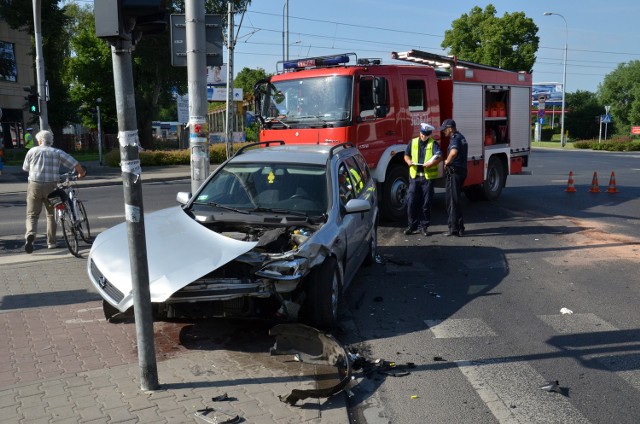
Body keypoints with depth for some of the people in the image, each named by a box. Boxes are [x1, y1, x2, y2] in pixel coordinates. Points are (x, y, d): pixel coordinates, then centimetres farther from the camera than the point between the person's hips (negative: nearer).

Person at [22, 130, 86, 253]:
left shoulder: (32, 151, 7)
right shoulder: (57, 152, 6)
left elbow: (25, 168, 17)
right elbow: (75, 163, 1)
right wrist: (81, 173, 20)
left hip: (34, 186, 0)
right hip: (51, 187, 0)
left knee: (32, 215, 6)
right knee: (51, 214, 15)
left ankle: (30, 234, -22)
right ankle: (51, 242, 17)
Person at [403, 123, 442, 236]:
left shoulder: (433, 144, 2)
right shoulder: (413, 142, 11)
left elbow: (439, 157, -11)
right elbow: (406, 155, 18)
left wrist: (432, 163, -29)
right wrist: (409, 161, -5)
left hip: (428, 177, -2)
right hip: (414, 176, 2)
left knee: (426, 204, 2)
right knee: (411, 202, 0)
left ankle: (424, 226, 13)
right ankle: (412, 225, 11)